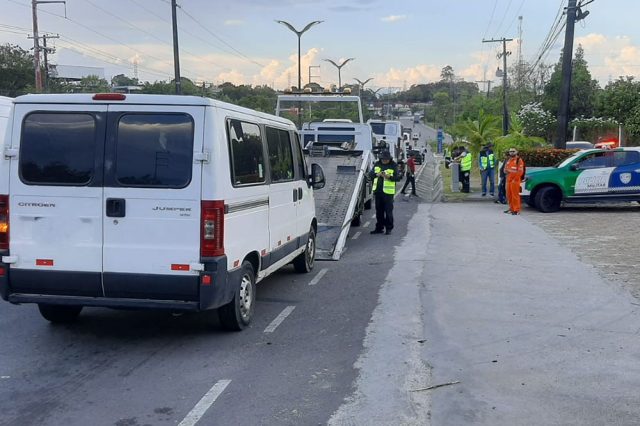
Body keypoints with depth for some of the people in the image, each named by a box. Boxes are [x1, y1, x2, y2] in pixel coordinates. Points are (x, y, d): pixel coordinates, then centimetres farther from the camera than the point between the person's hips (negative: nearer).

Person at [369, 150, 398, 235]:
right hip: (378, 190, 5)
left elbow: (396, 177, -11)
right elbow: (370, 174, 4)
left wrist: (388, 176, -28)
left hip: (388, 192, -5)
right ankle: (379, 227, 20)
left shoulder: (393, 165, -3)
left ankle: (389, 228, 6)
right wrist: (377, 174, -16)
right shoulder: (377, 164, 9)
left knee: (388, 211, -2)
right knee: (379, 210, 11)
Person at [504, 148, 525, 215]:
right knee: (509, 195, 11)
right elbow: (505, 169, 26)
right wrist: (506, 171, 2)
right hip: (508, 180, 8)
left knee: (515, 195, -8)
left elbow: (520, 171, -13)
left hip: (515, 181, -8)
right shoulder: (508, 160, 20)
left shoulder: (519, 160, -6)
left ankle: (517, 210, -6)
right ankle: (511, 208, 21)